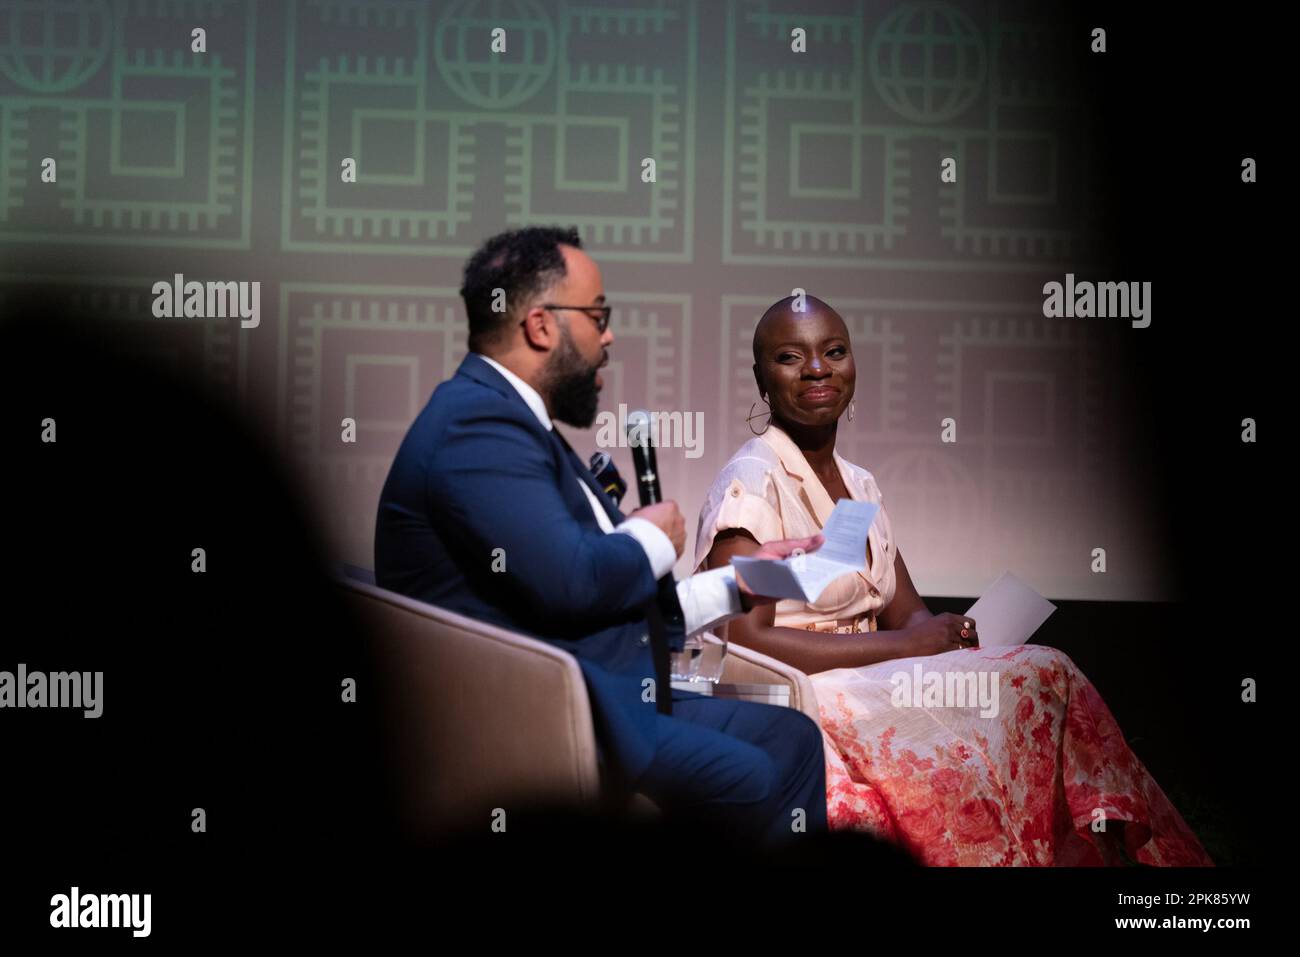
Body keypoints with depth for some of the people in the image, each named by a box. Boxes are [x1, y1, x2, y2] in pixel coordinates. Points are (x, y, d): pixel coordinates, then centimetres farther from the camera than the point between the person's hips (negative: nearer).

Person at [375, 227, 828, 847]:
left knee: (790, 736, 6)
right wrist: (654, 540, -6)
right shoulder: (477, 424, -15)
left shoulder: (510, 419, 19)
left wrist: (737, 585, 22)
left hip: (611, 698, 11)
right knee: (753, 781, -23)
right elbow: (570, 583, -25)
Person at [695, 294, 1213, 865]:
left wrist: (950, 636, -11)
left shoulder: (859, 485, 16)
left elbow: (908, 615, 13)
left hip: (870, 690, 7)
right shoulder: (750, 482, -8)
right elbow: (743, 642, -19)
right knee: (1046, 676, -16)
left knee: (1048, 678, -15)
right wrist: (901, 645, -16)